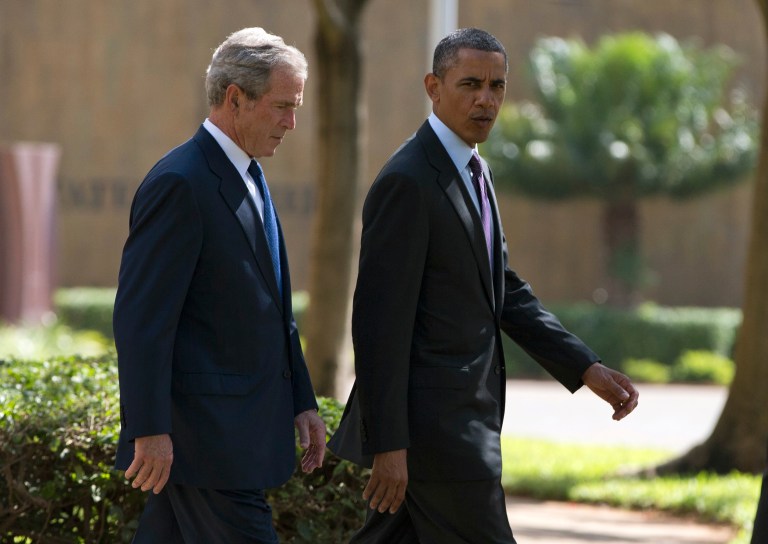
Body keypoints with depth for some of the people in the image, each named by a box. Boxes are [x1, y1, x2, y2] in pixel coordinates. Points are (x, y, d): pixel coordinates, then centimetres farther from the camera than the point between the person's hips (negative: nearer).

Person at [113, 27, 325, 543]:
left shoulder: (249, 180, 16)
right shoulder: (179, 184, -15)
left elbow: (274, 308, 23)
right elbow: (141, 316, -19)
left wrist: (302, 402, 19)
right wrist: (149, 430, -22)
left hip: (240, 425, 9)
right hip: (202, 431, -9)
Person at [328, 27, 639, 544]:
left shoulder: (474, 173, 14)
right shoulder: (407, 182, -16)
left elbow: (504, 290, 19)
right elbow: (380, 319, -19)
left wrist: (588, 369, 10)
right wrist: (387, 445, -21)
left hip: (463, 414, 9)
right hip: (432, 422, -9)